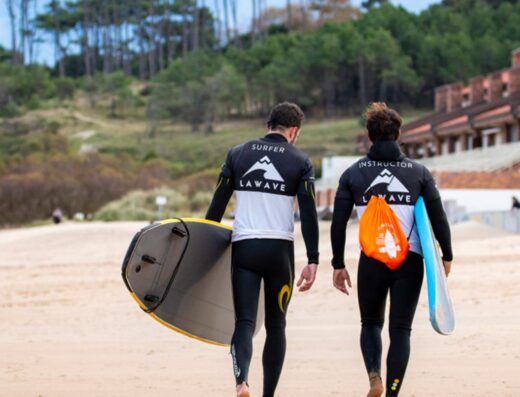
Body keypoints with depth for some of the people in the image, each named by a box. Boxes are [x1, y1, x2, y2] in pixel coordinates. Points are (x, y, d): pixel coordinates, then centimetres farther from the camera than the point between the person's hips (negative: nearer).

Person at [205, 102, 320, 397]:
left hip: (243, 248, 1)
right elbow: (309, 214, -4)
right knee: (276, 325, 12)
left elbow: (217, 205, 7)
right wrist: (313, 261, -4)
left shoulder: (238, 154, 9)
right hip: (280, 250, -1)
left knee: (245, 322, -4)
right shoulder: (300, 161, 3)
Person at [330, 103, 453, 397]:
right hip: (410, 261, 0)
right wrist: (447, 257, 13)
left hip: (371, 261, 0)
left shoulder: (353, 174, 5)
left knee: (371, 323, 18)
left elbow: (338, 224, 3)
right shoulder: (418, 172, 4)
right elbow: (438, 218, 2)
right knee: (401, 330, 6)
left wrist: (338, 265, 10)